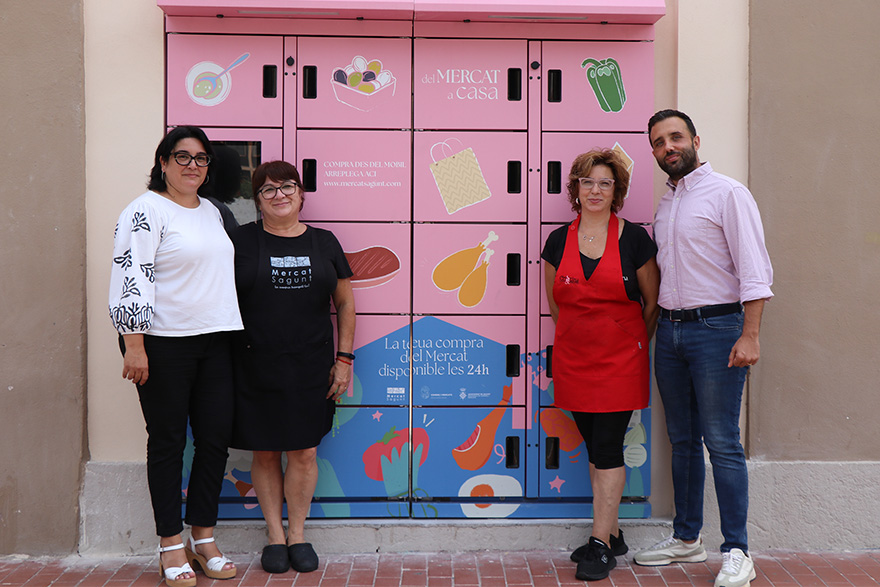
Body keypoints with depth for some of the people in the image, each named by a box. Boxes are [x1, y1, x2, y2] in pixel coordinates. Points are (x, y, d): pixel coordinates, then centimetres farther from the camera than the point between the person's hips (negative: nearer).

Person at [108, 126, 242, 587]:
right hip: (163, 343, -6)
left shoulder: (212, 212, 16)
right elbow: (130, 280, -13)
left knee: (216, 438, 6)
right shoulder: (146, 211, -7)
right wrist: (133, 345, -18)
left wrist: (231, 333, 22)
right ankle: (171, 545, 15)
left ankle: (204, 538, 20)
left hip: (213, 341, 7)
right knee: (168, 441, 3)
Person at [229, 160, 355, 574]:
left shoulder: (324, 243, 8)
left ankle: (298, 534, 22)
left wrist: (344, 358, 5)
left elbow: (345, 304, 12)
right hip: (256, 367, -1)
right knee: (264, 453, 6)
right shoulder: (241, 242, 2)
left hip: (310, 369, 1)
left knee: (304, 452, 5)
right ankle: (275, 535, 22)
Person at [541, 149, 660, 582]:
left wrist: (632, 345, 9)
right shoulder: (559, 241, 5)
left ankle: (601, 544, 5)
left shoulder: (634, 239, -4)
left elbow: (652, 303, 4)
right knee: (595, 448, 10)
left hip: (620, 359, -3)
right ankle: (611, 534, 23)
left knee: (607, 449, -5)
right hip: (573, 359, 4)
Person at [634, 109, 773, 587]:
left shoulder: (727, 193, -5)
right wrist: (655, 326, 12)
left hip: (716, 327, -7)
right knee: (682, 439, 12)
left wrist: (749, 335, -19)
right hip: (670, 329, 7)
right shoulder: (664, 204, 16)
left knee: (722, 442, -6)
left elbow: (754, 270, -11)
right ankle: (687, 538, 23)